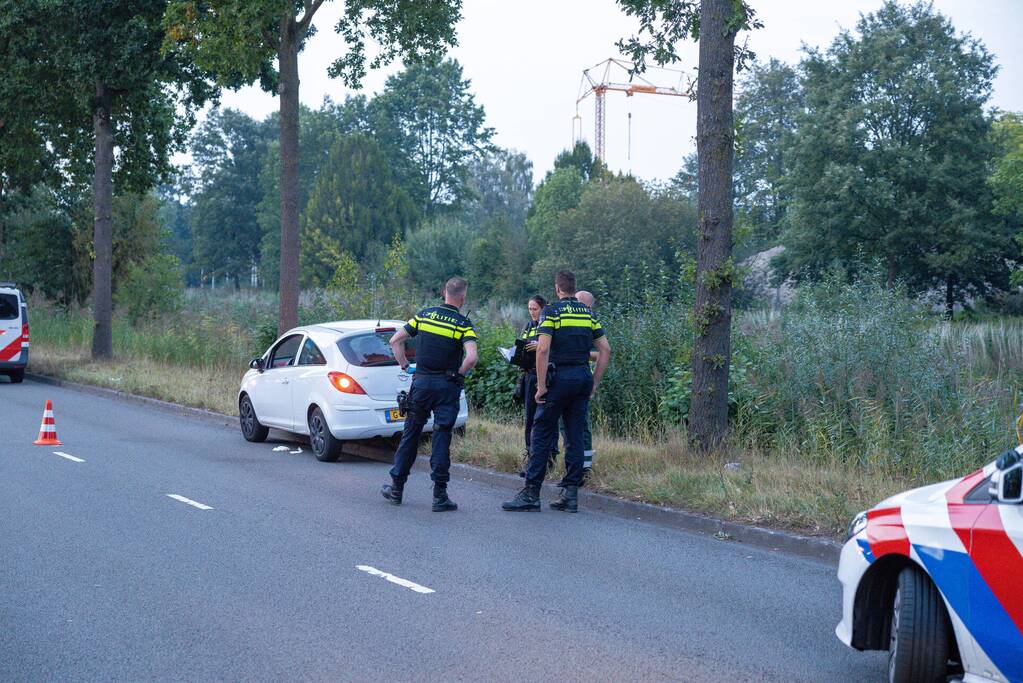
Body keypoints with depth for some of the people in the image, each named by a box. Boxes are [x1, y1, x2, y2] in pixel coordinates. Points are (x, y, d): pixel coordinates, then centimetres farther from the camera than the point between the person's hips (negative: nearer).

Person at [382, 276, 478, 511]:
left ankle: (396, 487, 21)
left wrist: (405, 366, 11)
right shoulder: (463, 324, -7)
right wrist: (459, 375, -4)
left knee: (410, 434, 14)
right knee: (442, 438, 1)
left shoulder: (424, 315, 4)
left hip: (421, 382, 3)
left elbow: (395, 340, 4)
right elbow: (471, 357, -21)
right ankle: (439, 495, -1)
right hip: (447, 387, -3)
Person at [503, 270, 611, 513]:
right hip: (583, 378, 5)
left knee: (542, 435, -1)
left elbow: (543, 349, -15)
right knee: (575, 436, 9)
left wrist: (541, 385, -11)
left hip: (560, 377, -5)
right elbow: (605, 349, 10)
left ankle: (531, 493, -2)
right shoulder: (588, 313, 12)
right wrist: (594, 383, 14)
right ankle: (571, 494, 9)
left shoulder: (552, 311, -5)